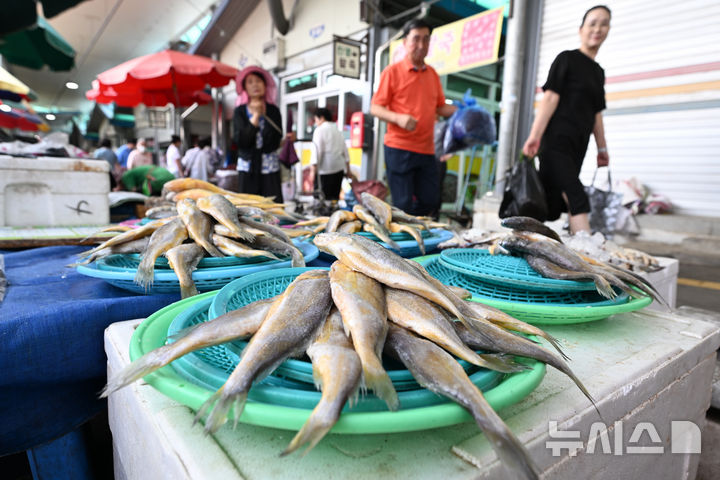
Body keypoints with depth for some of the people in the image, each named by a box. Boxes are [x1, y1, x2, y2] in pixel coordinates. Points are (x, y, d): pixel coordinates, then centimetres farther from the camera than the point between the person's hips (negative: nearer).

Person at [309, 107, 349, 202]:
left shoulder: (320, 130, -3)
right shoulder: (337, 130, 17)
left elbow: (317, 149, -11)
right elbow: (344, 149, 19)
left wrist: (313, 169, -11)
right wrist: (347, 167, 24)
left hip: (326, 168, -7)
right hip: (340, 167, 7)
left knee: (327, 195, -6)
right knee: (335, 195, 8)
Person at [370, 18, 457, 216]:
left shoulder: (432, 73, 15)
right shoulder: (392, 72, -1)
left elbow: (440, 107, 19)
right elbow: (375, 108, -4)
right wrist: (399, 118, -22)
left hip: (426, 149, 6)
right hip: (399, 148, -5)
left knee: (429, 201, 8)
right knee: (403, 205, -3)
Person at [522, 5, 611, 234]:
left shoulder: (598, 71, 22)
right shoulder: (567, 59, 2)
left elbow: (596, 114, 24)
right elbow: (550, 97, -8)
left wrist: (602, 148, 21)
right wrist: (534, 136, -18)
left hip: (578, 146, 7)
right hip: (556, 139, -7)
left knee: (553, 202, 5)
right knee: (577, 198, -16)